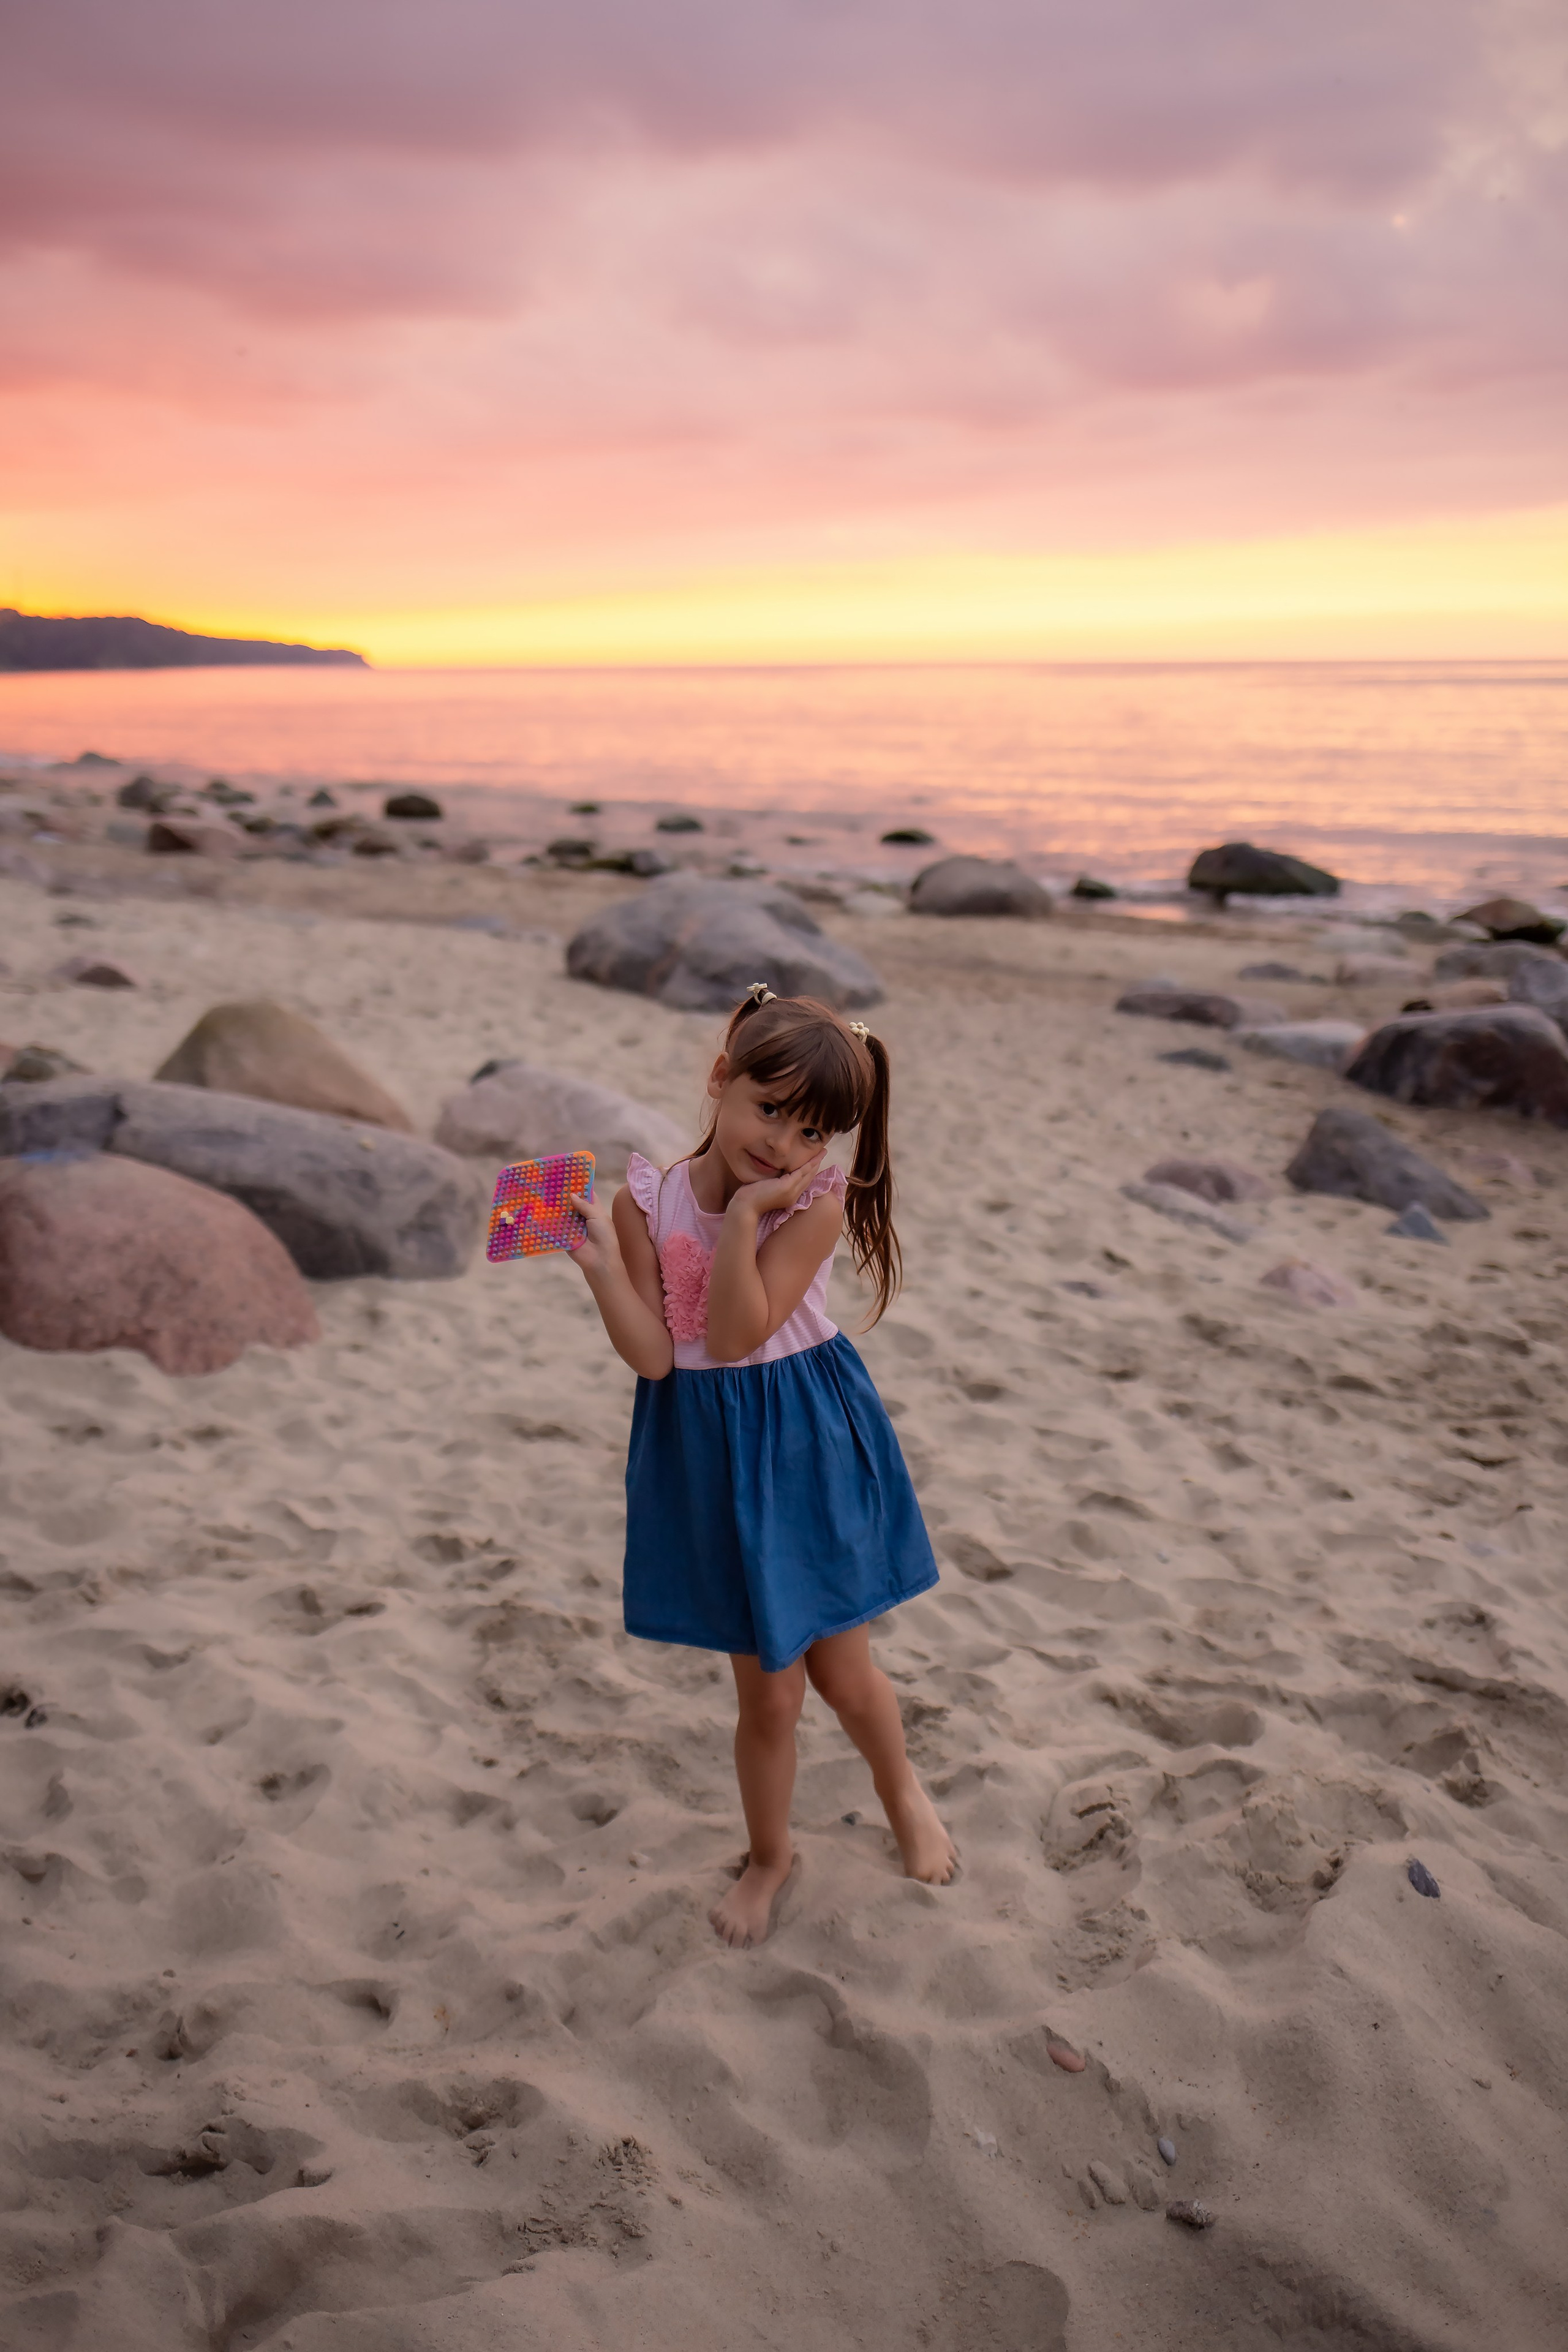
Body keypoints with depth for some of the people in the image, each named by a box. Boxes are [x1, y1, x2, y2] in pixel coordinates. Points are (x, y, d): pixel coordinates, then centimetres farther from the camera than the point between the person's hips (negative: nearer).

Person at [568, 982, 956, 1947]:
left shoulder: (816, 1201, -16)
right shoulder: (648, 1200, -11)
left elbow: (736, 1337, -23)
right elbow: (654, 1356, -16)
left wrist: (743, 1217, -28)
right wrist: (598, 1260, -27)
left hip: (809, 1445, -1)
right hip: (711, 1456, 1)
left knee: (841, 1670, 12)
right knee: (768, 1690, 11)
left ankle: (904, 1792, 47)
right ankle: (771, 1855, 39)